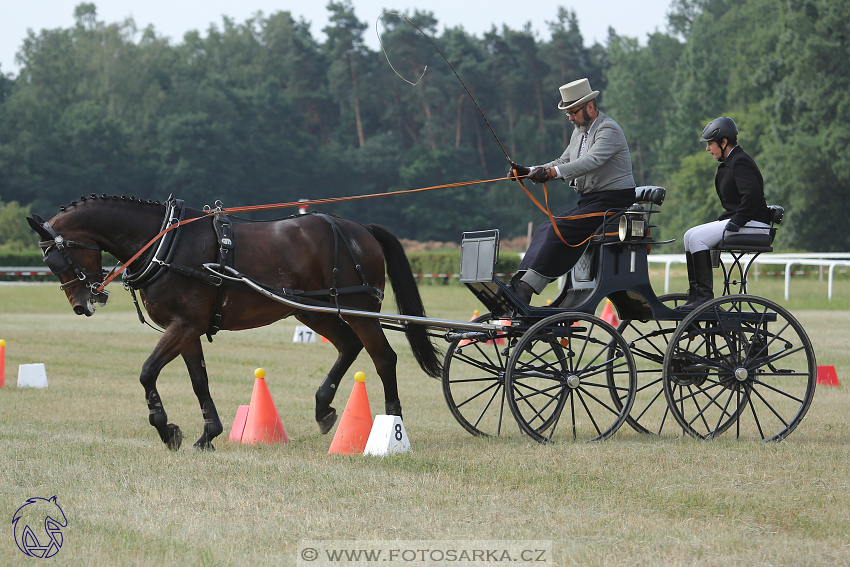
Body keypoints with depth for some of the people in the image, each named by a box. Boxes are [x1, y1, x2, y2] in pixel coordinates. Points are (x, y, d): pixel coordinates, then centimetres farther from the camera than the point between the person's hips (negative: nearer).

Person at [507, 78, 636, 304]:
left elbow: (591, 161, -29)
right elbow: (563, 163, 15)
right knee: (545, 230, -5)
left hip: (611, 202, -9)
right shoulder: (580, 132, 17)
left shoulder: (609, 130, -14)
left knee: (558, 230, -22)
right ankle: (519, 283, -13)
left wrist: (552, 172, -39)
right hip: (589, 201, 10)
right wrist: (529, 171, -1)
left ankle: (525, 289, -26)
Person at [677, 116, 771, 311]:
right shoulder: (730, 163, 19)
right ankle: (695, 294, 3)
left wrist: (734, 223, -23)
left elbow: (752, 195, -26)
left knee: (697, 237, -20)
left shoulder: (740, 162, -14)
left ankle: (705, 295, -21)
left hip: (754, 224, -11)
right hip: (741, 221, 11)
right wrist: (721, 221, 10)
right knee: (690, 236, 8)